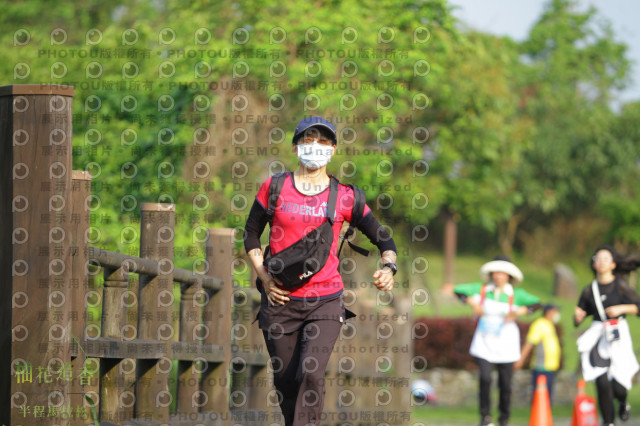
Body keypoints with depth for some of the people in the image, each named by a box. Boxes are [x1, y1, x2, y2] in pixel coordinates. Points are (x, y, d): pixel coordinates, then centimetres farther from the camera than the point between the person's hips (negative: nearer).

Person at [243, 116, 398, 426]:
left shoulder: (344, 197, 3)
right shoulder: (274, 188, 4)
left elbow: (383, 238, 11)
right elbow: (251, 235, 14)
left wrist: (388, 267, -10)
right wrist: (265, 278, 0)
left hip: (326, 300, -1)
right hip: (280, 300, 1)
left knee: (310, 374, -19)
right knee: (285, 381, 4)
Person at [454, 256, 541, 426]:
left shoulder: (516, 294, 0)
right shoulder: (481, 289, 3)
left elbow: (536, 304, -8)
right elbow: (458, 290, 4)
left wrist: (520, 311, -22)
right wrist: (471, 302, -11)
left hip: (506, 345, 0)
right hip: (484, 342, 0)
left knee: (505, 383, 1)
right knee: (485, 378, -16)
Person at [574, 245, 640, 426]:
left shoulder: (620, 286, -2)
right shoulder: (589, 290, 7)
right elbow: (578, 320, 13)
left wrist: (621, 308, -16)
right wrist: (577, 316, -9)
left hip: (618, 336, -2)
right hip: (598, 336, 2)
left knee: (618, 385, -5)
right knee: (602, 383, -8)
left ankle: (623, 404, 32)